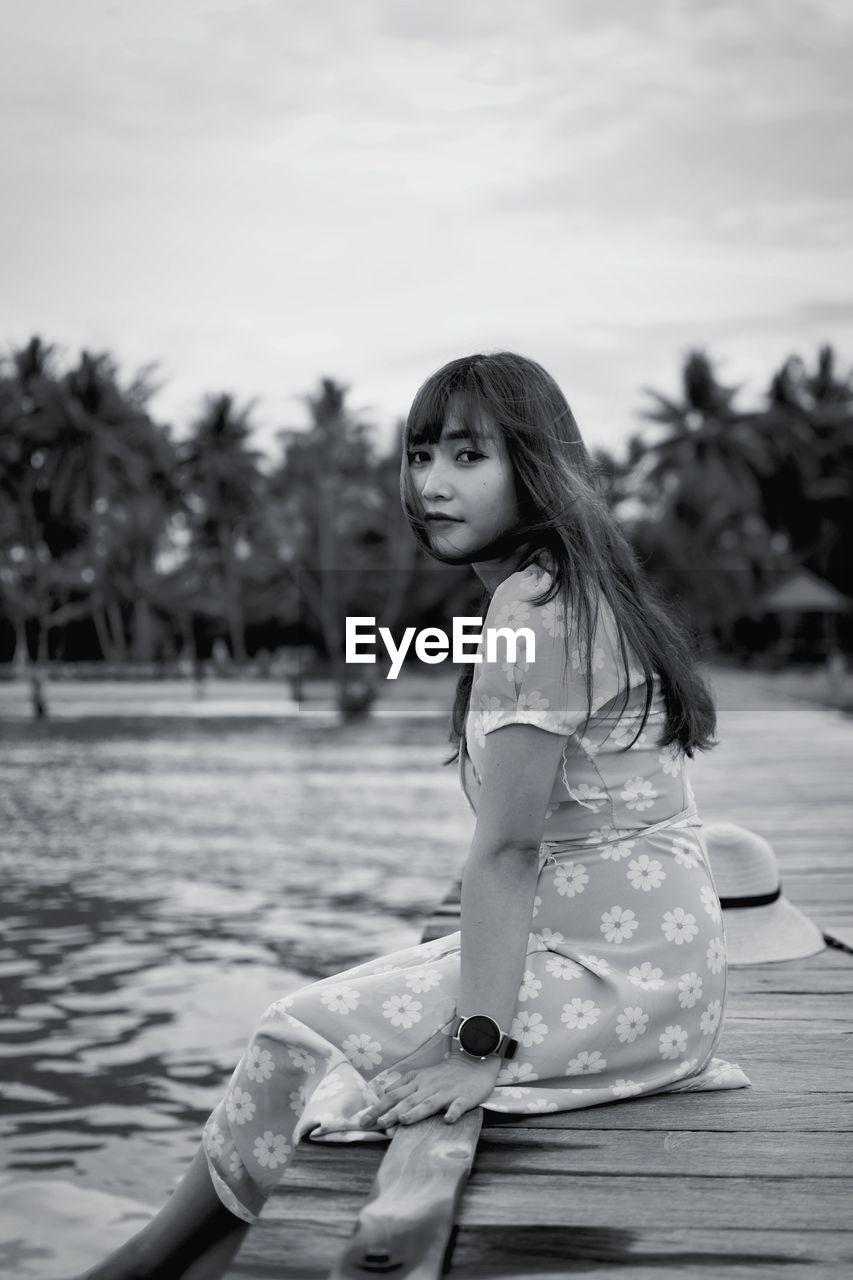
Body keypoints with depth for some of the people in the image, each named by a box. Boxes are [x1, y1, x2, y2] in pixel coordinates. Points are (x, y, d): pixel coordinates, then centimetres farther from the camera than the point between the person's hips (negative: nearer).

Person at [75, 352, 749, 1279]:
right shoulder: (576, 591, 13)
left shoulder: (531, 604, -17)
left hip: (619, 976, -9)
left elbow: (506, 850, -20)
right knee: (344, 1004, 9)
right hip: (629, 951, 9)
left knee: (302, 1038, -5)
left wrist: (479, 1045, -19)